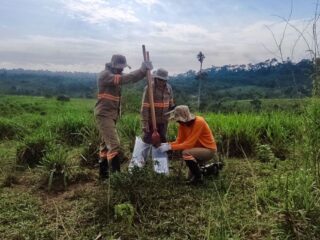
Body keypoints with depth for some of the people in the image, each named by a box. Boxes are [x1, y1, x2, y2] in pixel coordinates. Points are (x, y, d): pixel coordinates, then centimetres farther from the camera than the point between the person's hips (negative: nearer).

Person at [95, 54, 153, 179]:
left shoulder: (116, 75, 13)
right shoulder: (105, 75, -15)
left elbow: (132, 78, 7)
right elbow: (124, 79, -28)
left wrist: (144, 70, -9)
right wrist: (142, 70, -26)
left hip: (112, 115, 10)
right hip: (104, 115, -10)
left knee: (106, 144, 16)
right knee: (114, 145, -16)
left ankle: (104, 172, 28)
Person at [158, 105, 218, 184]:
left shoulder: (199, 122, -26)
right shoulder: (183, 123, -5)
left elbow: (189, 143, -29)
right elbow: (179, 141, -4)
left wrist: (170, 147, -30)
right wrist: (167, 144, -21)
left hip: (209, 150, -7)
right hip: (198, 148, 8)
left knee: (186, 153, -27)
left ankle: (199, 177, -6)